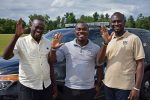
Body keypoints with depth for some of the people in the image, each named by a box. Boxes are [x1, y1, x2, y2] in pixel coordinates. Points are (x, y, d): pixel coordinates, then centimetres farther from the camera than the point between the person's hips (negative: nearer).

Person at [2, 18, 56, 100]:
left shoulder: (48, 43, 5)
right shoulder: (21, 41, -8)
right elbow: (6, 56, -22)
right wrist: (16, 36, -31)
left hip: (46, 86, 4)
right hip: (27, 87, -4)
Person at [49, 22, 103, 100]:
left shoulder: (96, 48, -1)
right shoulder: (66, 46, -3)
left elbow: (99, 68, 7)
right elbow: (52, 61, -3)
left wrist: (98, 85, 5)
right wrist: (53, 48, -20)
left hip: (88, 90, 0)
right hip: (70, 89, 0)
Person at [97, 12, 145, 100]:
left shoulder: (134, 39, -6)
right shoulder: (109, 39, 8)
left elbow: (140, 63, -8)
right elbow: (100, 61, 3)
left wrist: (137, 88, -14)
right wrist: (105, 43, -12)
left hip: (125, 87, -5)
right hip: (108, 84, 5)